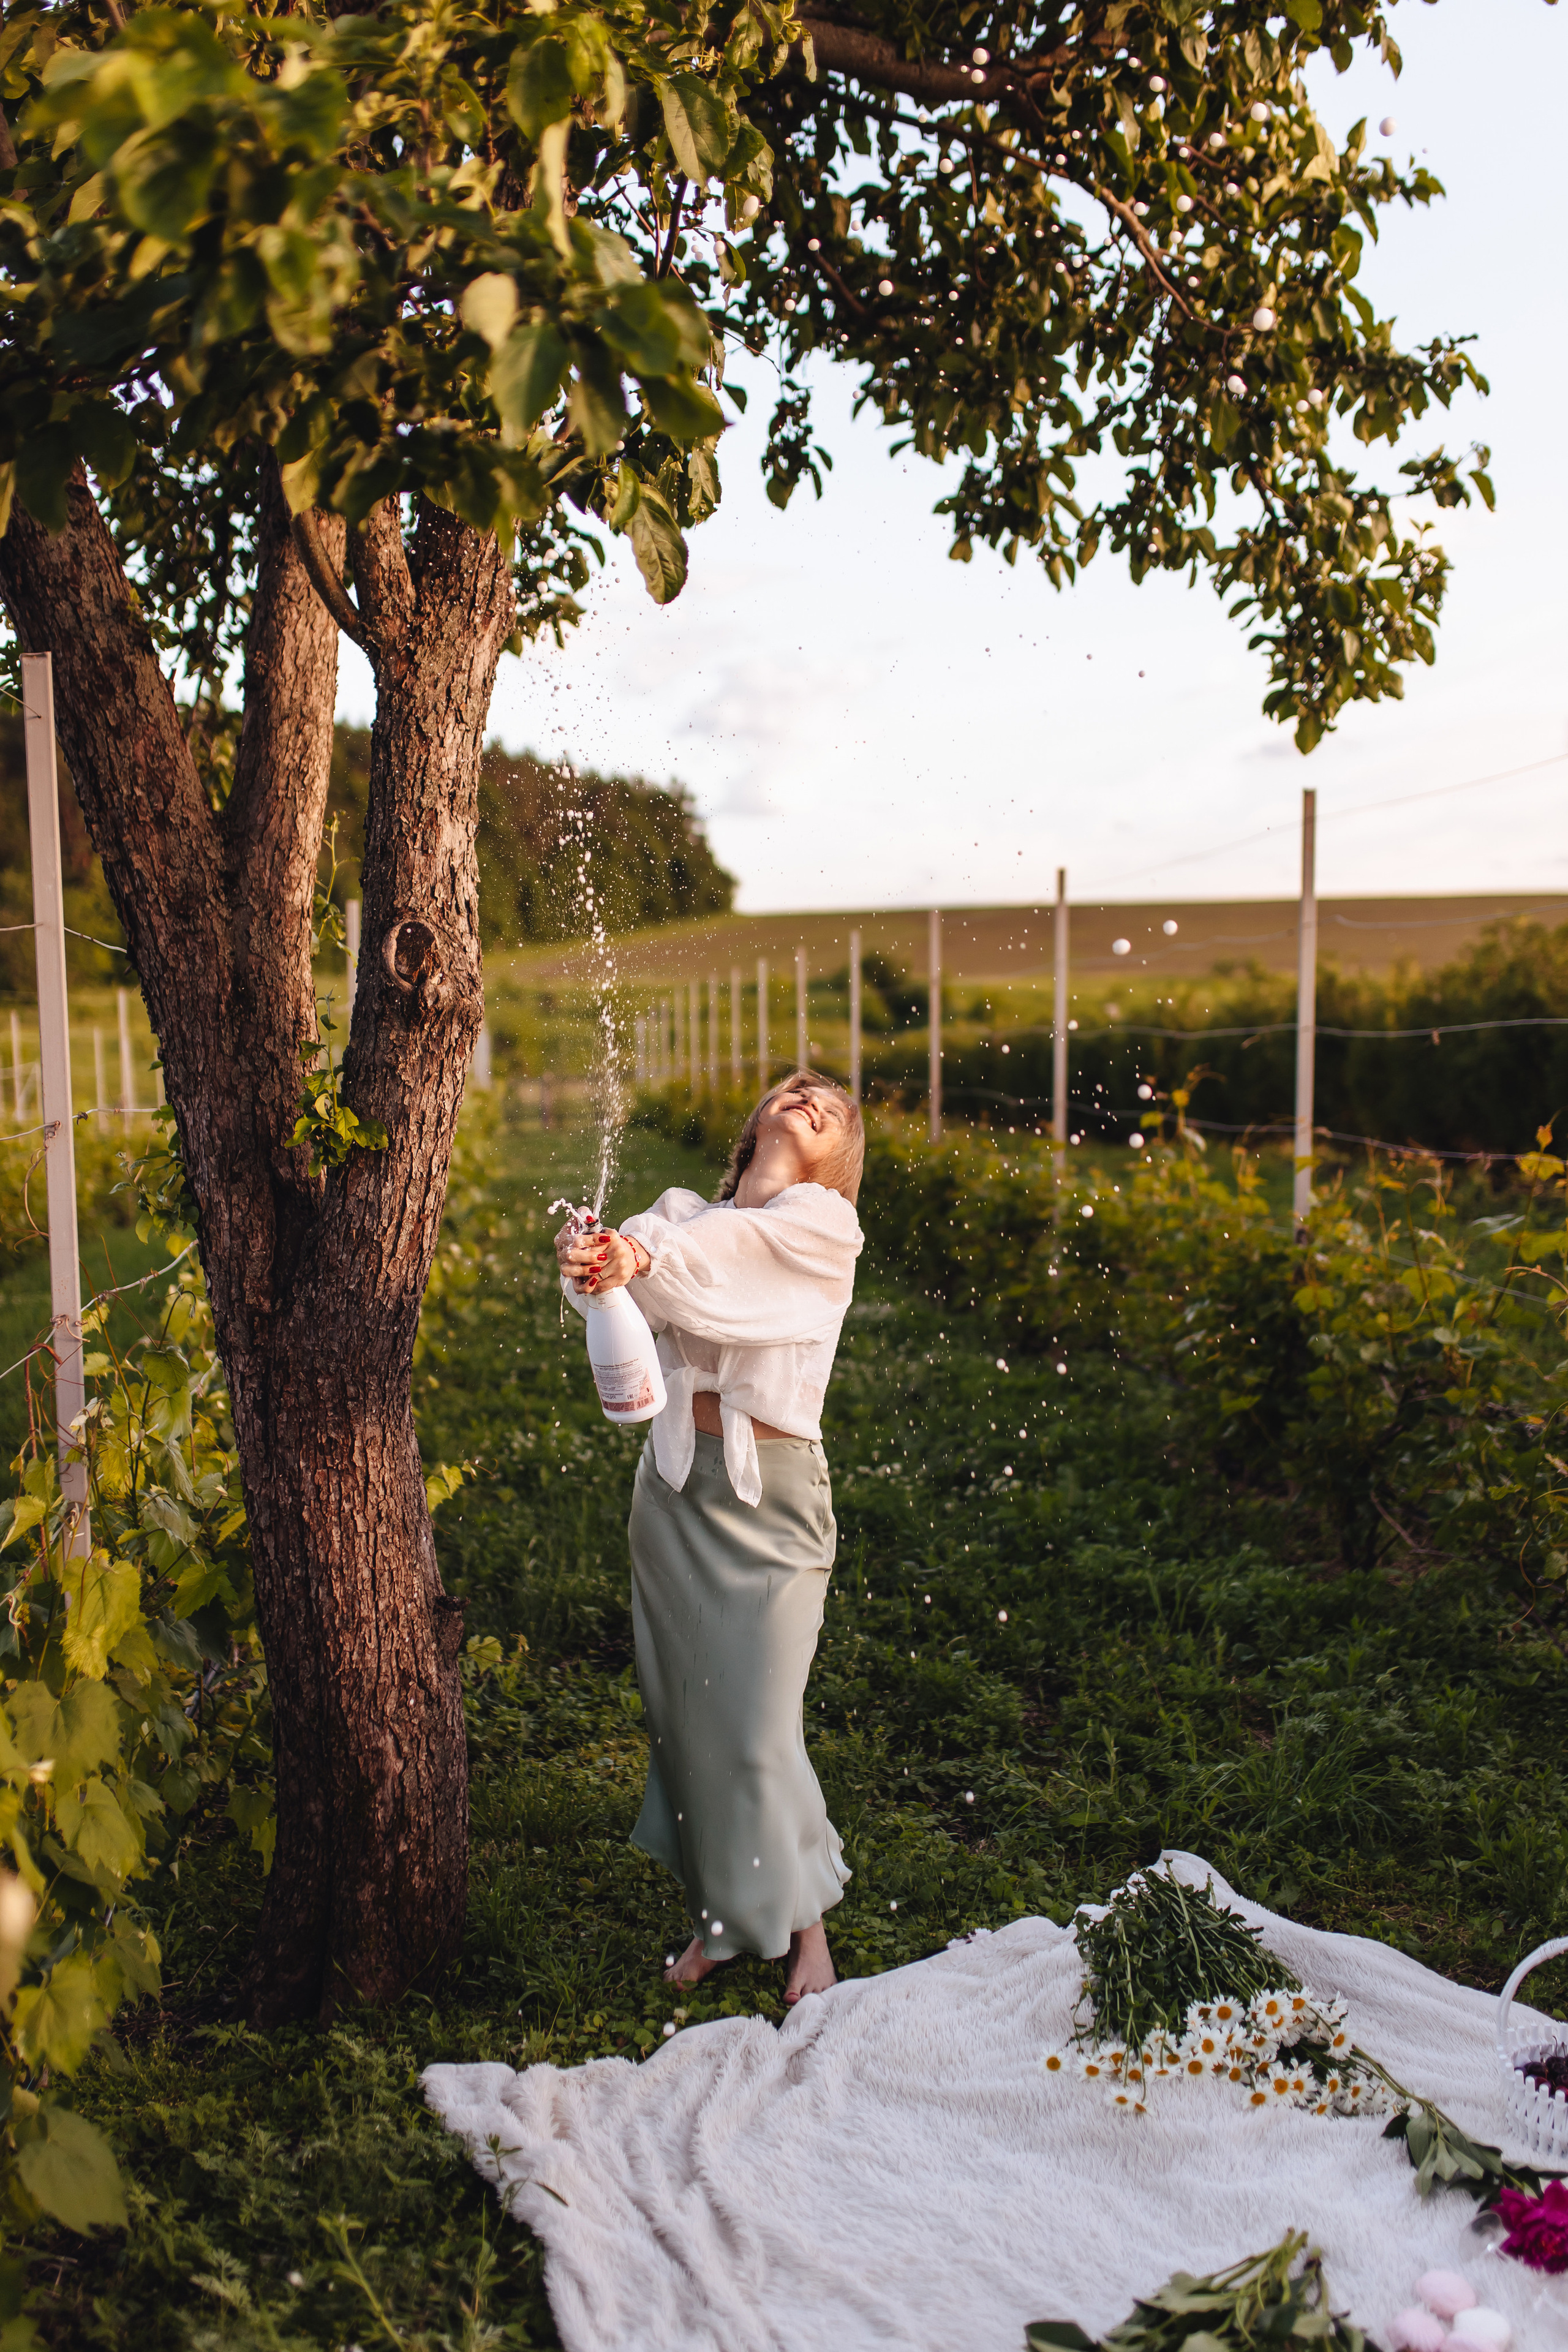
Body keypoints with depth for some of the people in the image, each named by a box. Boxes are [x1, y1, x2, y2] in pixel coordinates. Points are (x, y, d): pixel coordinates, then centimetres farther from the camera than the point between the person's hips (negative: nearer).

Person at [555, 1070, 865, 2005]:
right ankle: (719, 1915, 31)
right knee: (684, 1710, 11)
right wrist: (586, 1256, -38)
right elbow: (633, 1254, -15)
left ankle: (803, 1924, 22)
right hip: (677, 1481, 4)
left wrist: (640, 1258, -42)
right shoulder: (685, 1209, 8)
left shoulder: (827, 1225, -4)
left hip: (772, 1490, -4)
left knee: (760, 1727, -2)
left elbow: (721, 1260, -23)